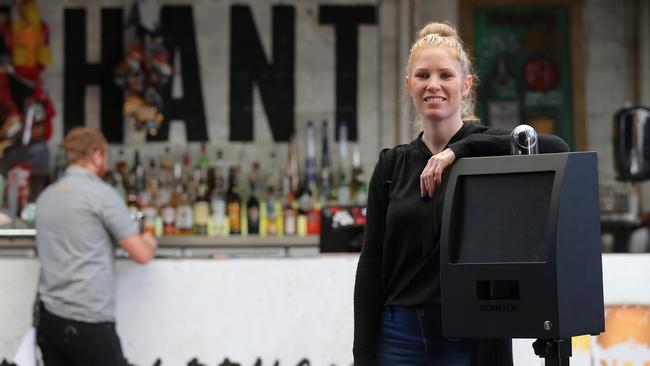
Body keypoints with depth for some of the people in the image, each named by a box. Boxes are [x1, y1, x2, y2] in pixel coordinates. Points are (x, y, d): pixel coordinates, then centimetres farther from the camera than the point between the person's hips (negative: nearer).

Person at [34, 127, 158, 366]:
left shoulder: (46, 196, 12)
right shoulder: (102, 194, -9)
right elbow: (141, 255, -6)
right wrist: (149, 242, 15)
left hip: (48, 318, 7)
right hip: (88, 321, -7)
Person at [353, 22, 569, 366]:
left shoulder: (485, 149, 0)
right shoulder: (392, 165, 9)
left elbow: (556, 148, -21)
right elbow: (371, 264, 7)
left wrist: (459, 149, -20)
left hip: (471, 338, -3)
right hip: (401, 337, 3)